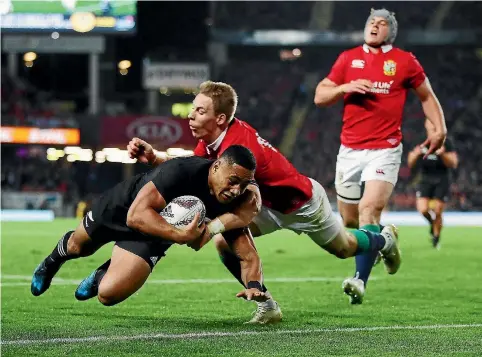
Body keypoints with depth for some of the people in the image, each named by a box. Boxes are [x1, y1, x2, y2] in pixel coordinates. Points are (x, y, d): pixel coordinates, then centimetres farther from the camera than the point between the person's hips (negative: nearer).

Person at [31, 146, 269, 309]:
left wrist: (253, 285, -43)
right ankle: (54, 260, 64)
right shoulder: (182, 171, -42)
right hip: (123, 205, -3)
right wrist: (181, 235, -56)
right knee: (78, 247, 26)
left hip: (151, 238, 3)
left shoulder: (234, 203, -27)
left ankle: (100, 278, 27)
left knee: (109, 295, -11)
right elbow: (136, 214, -46)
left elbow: (248, 256, -22)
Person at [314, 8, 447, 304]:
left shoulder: (405, 61, 4)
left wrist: (439, 128, 2)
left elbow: (426, 95, 15)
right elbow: (320, 96, 9)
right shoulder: (348, 58, 9)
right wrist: (345, 87, -11)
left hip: (385, 150, -4)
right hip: (350, 150, 4)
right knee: (349, 218, 9)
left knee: (369, 209, -20)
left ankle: (360, 281, -25)